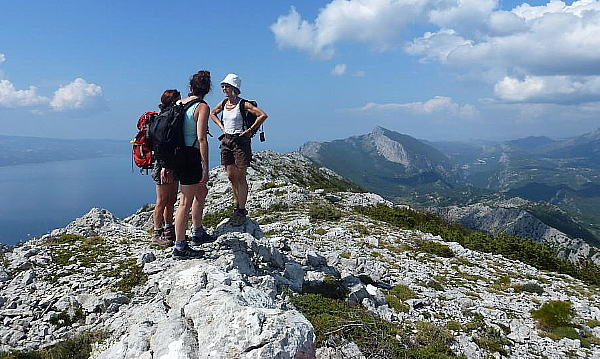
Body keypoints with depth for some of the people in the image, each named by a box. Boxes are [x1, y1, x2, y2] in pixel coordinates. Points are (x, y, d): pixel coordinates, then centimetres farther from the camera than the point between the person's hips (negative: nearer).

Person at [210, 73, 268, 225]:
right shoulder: (223, 103, 8)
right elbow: (212, 113, 29)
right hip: (226, 141, 6)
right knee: (231, 177, 10)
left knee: (240, 177, -2)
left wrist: (250, 130, -14)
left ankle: (241, 211, 5)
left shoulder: (243, 104, -10)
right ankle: (238, 207, 23)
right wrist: (221, 126, 14)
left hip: (240, 141, -6)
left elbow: (263, 115, -17)